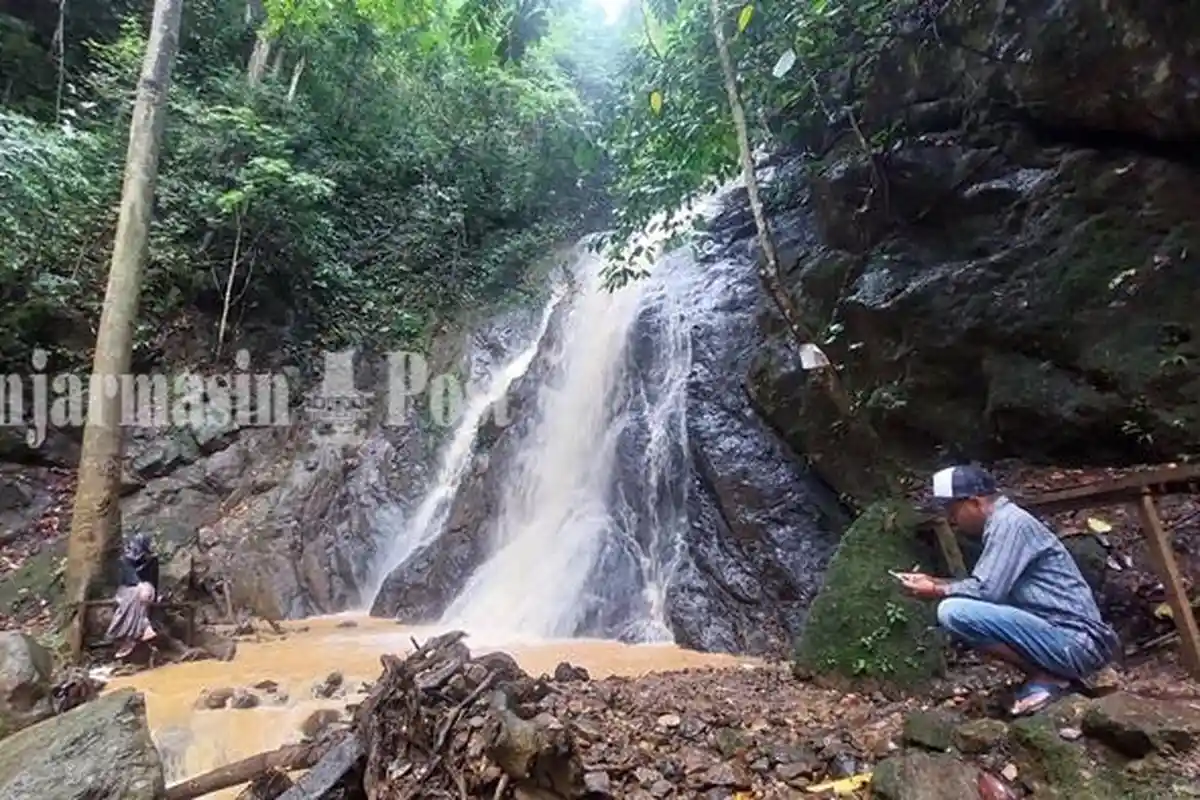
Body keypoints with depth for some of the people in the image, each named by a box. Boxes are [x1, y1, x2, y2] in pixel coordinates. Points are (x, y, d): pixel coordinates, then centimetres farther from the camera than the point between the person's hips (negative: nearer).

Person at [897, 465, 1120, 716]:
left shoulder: (1009, 522, -16)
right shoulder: (1002, 522, 13)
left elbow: (987, 591, -21)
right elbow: (986, 585, 20)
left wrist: (937, 591, -7)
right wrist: (934, 581, 13)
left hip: (1074, 643, -10)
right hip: (1069, 639, 10)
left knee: (954, 612, -24)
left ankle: (1046, 678, -8)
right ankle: (1048, 673, 10)